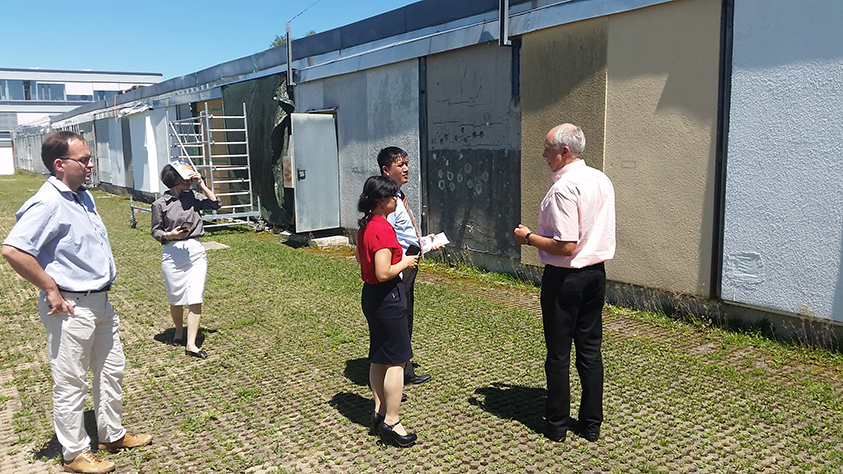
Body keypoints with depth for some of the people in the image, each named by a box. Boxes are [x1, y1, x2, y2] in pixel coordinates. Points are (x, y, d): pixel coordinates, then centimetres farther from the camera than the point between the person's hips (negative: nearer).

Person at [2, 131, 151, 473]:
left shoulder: (83, 196, 10)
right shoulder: (48, 204, -19)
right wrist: (51, 290, -21)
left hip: (100, 301, 9)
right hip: (71, 308, -9)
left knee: (111, 370, 19)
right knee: (70, 382, 5)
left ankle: (112, 435, 35)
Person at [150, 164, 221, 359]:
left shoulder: (192, 197, 6)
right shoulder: (160, 204, -2)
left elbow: (215, 204, 0)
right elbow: (155, 231, 3)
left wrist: (201, 184, -3)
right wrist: (169, 235, -17)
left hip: (195, 251, 2)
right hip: (172, 253, -2)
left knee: (195, 299, -7)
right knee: (176, 299, 11)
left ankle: (191, 344, -4)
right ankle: (179, 331, 39)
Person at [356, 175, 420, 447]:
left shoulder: (365, 226, 8)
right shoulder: (383, 229, -22)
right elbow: (384, 273, -27)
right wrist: (405, 262, -11)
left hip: (370, 294, 10)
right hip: (387, 297, -10)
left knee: (378, 358, 17)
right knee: (396, 361, -1)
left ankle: (380, 412, 27)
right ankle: (391, 422, 5)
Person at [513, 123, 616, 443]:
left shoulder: (563, 188, -21)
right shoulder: (602, 180, 6)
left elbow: (566, 247, -25)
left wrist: (529, 238, -11)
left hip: (564, 278, -8)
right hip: (596, 272, 8)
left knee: (559, 354, 6)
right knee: (590, 350, 15)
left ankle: (557, 424, 20)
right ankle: (591, 423, 24)